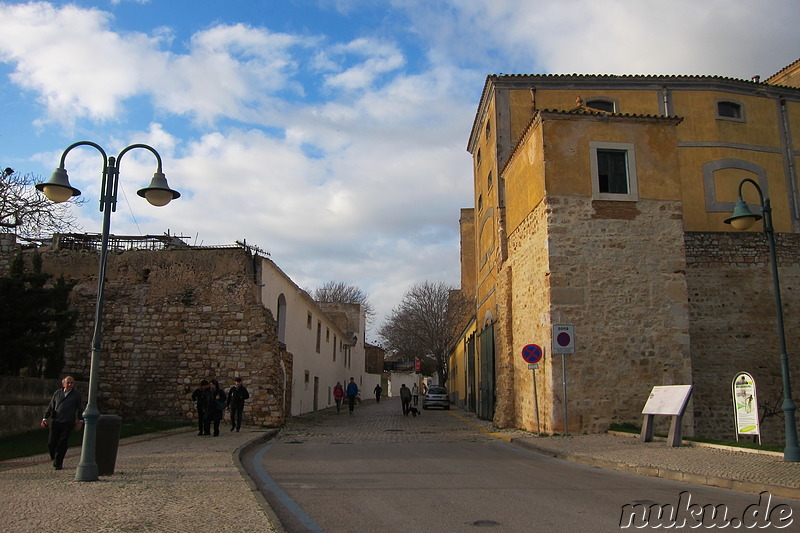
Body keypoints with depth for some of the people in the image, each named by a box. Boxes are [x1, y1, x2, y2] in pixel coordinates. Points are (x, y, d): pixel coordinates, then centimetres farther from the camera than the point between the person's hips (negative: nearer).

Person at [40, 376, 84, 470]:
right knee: (51, 443, 0)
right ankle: (55, 459, 25)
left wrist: (80, 421, -3)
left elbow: (80, 409, 6)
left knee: (62, 444, -3)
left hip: (68, 423, -2)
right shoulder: (57, 393, 12)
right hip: (55, 422, 2)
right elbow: (50, 407, 13)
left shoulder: (77, 395, 6)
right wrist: (45, 418, 4)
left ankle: (58, 463, 10)